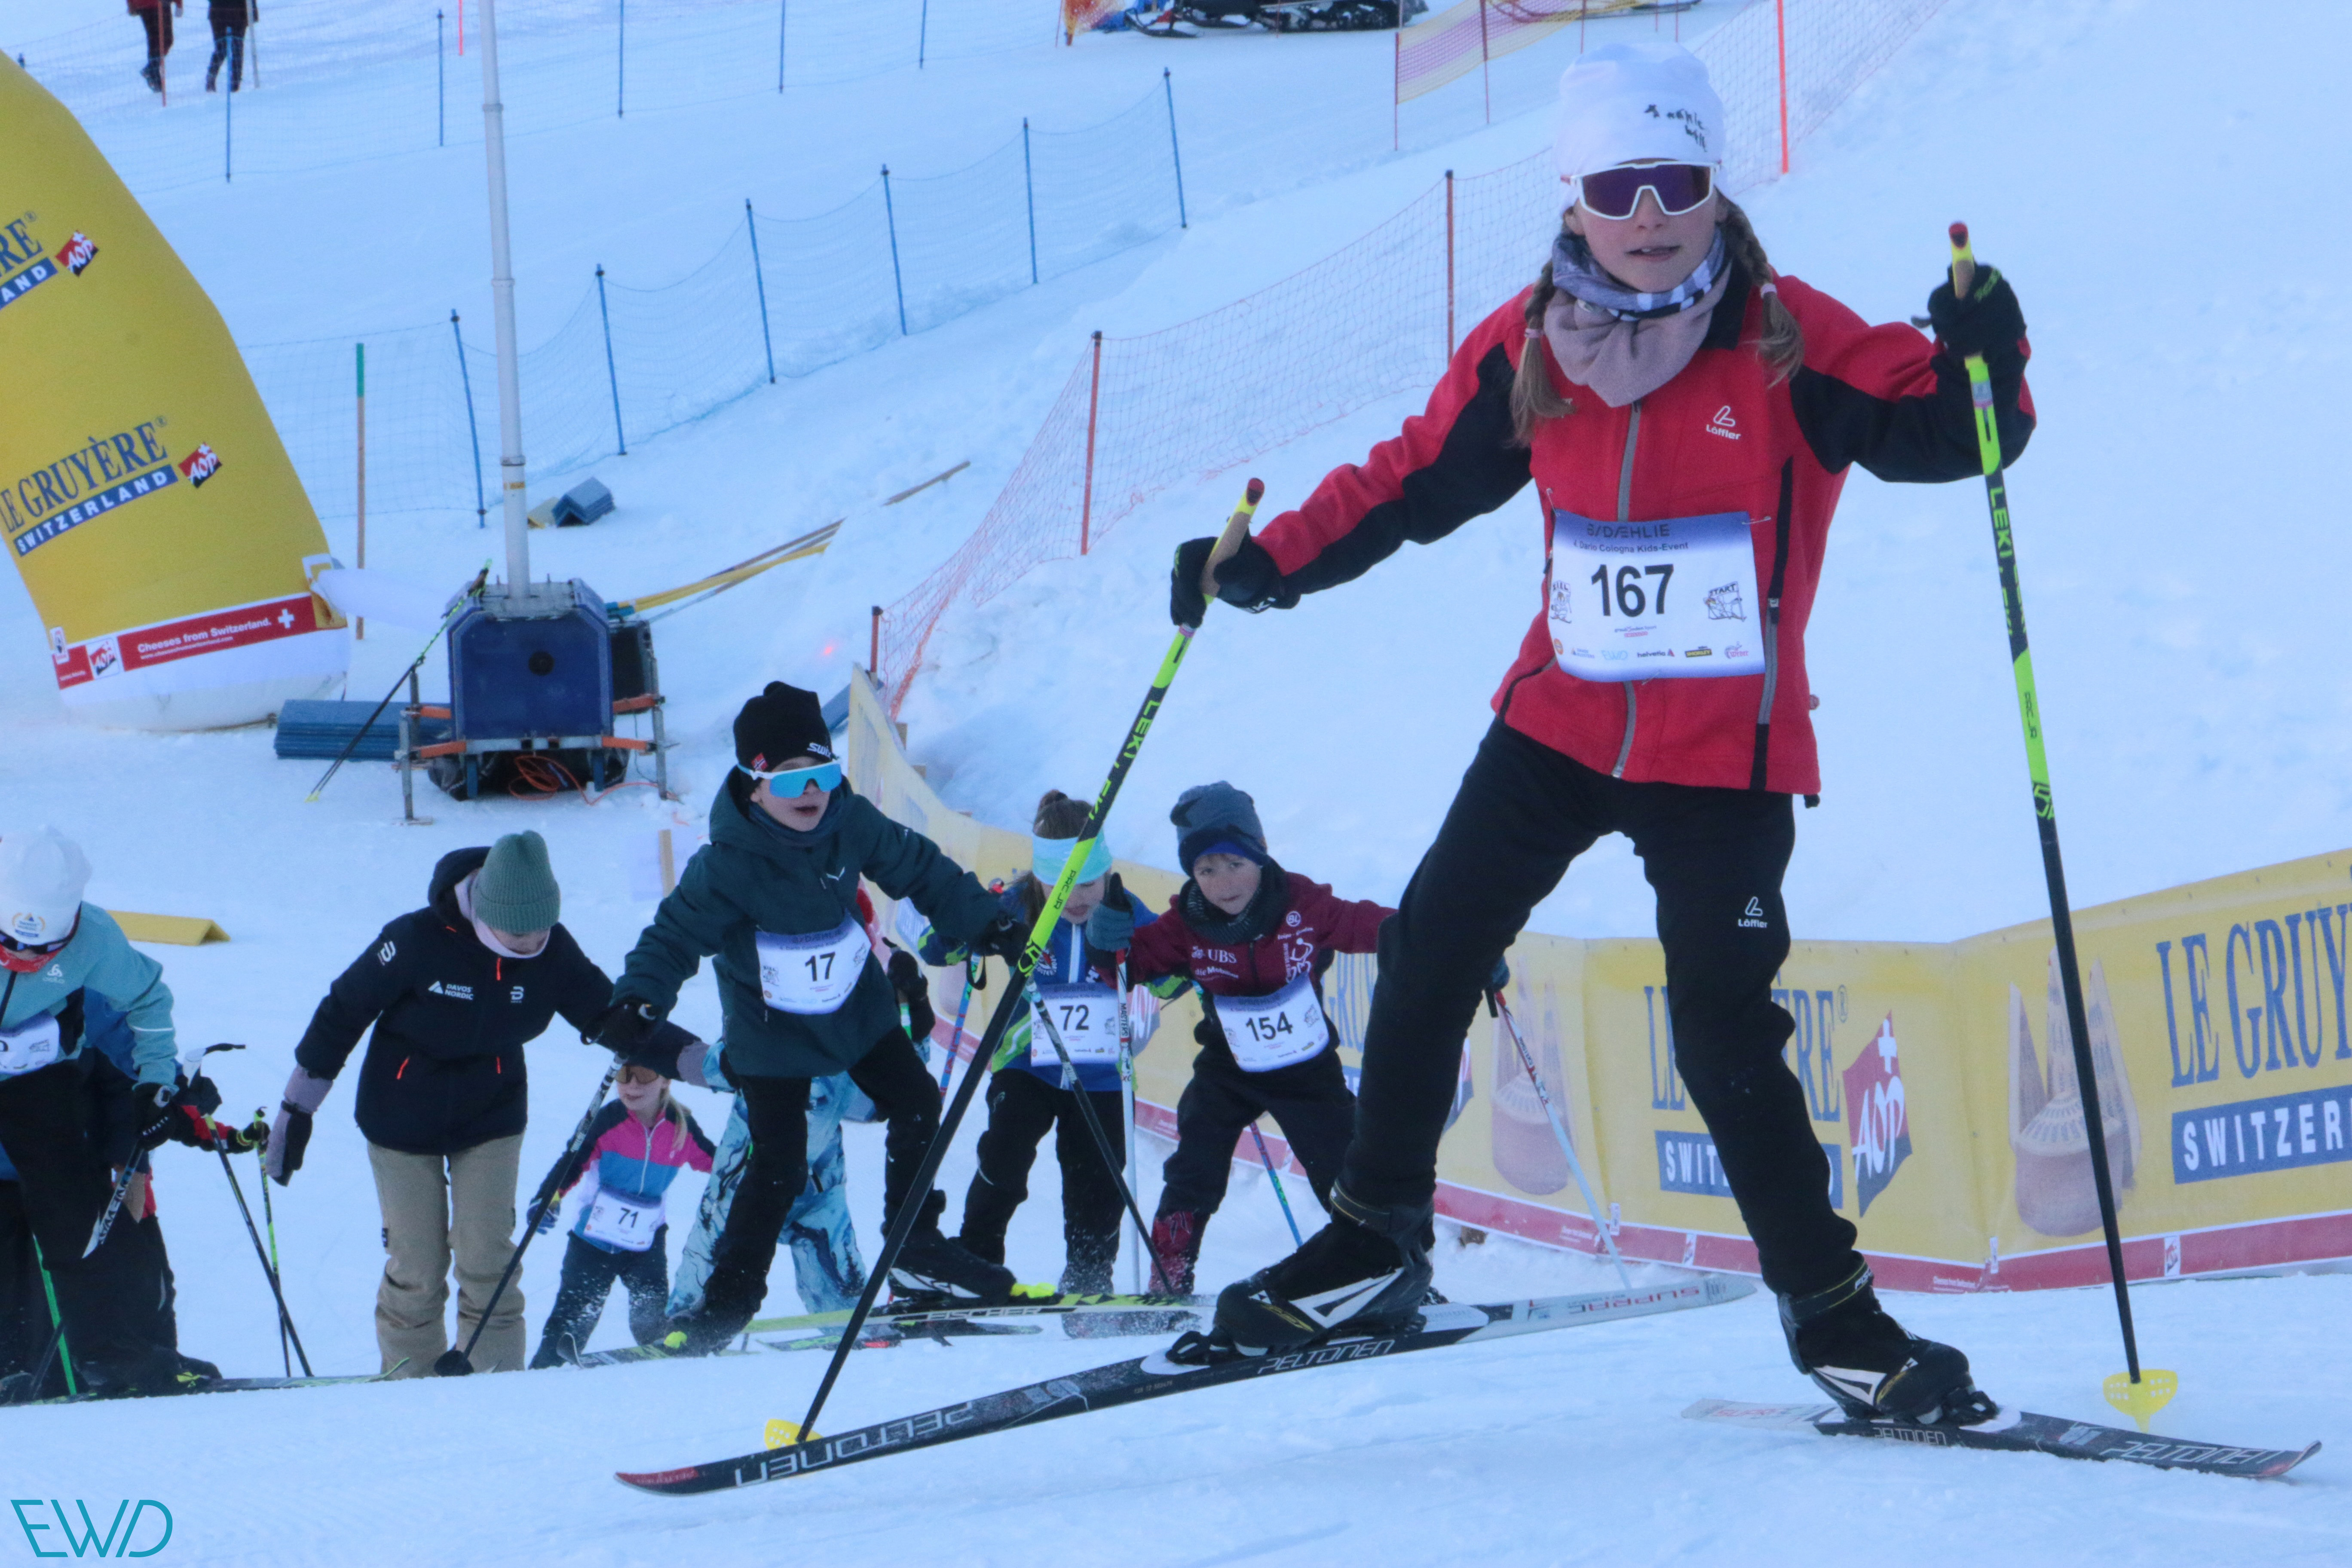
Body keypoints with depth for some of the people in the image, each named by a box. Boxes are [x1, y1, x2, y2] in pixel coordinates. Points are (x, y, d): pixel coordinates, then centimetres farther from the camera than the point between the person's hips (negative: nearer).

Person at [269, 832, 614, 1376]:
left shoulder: (554, 953, -15)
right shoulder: (419, 940, -25)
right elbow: (342, 1014, -13)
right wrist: (295, 1112, -8)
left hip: (490, 1119, 2)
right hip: (403, 1120, -2)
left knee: (487, 1259, -8)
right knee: (416, 1269, -4)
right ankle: (410, 1385, 11)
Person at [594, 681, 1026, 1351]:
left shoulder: (852, 823, -14)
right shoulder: (728, 866, -27)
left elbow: (921, 871, 1)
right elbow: (674, 938, -24)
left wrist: (991, 926, 1)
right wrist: (635, 1008, -40)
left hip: (858, 1013, 5)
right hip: (773, 1036, -5)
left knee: (917, 1106, 5)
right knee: (780, 1167, -6)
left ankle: (916, 1248, 24)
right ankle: (728, 1301, 6)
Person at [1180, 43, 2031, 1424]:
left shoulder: (1788, 342, -10)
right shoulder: (1531, 349, 0)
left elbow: (1935, 434, -18)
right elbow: (1418, 481, 13)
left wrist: (1983, 363, -39)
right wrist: (1271, 565, 8)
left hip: (1728, 754, -4)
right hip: (1563, 724, 4)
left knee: (1725, 1032, -10)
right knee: (1432, 951, 0)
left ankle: (1829, 1306, 3)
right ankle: (1377, 1237, 17)